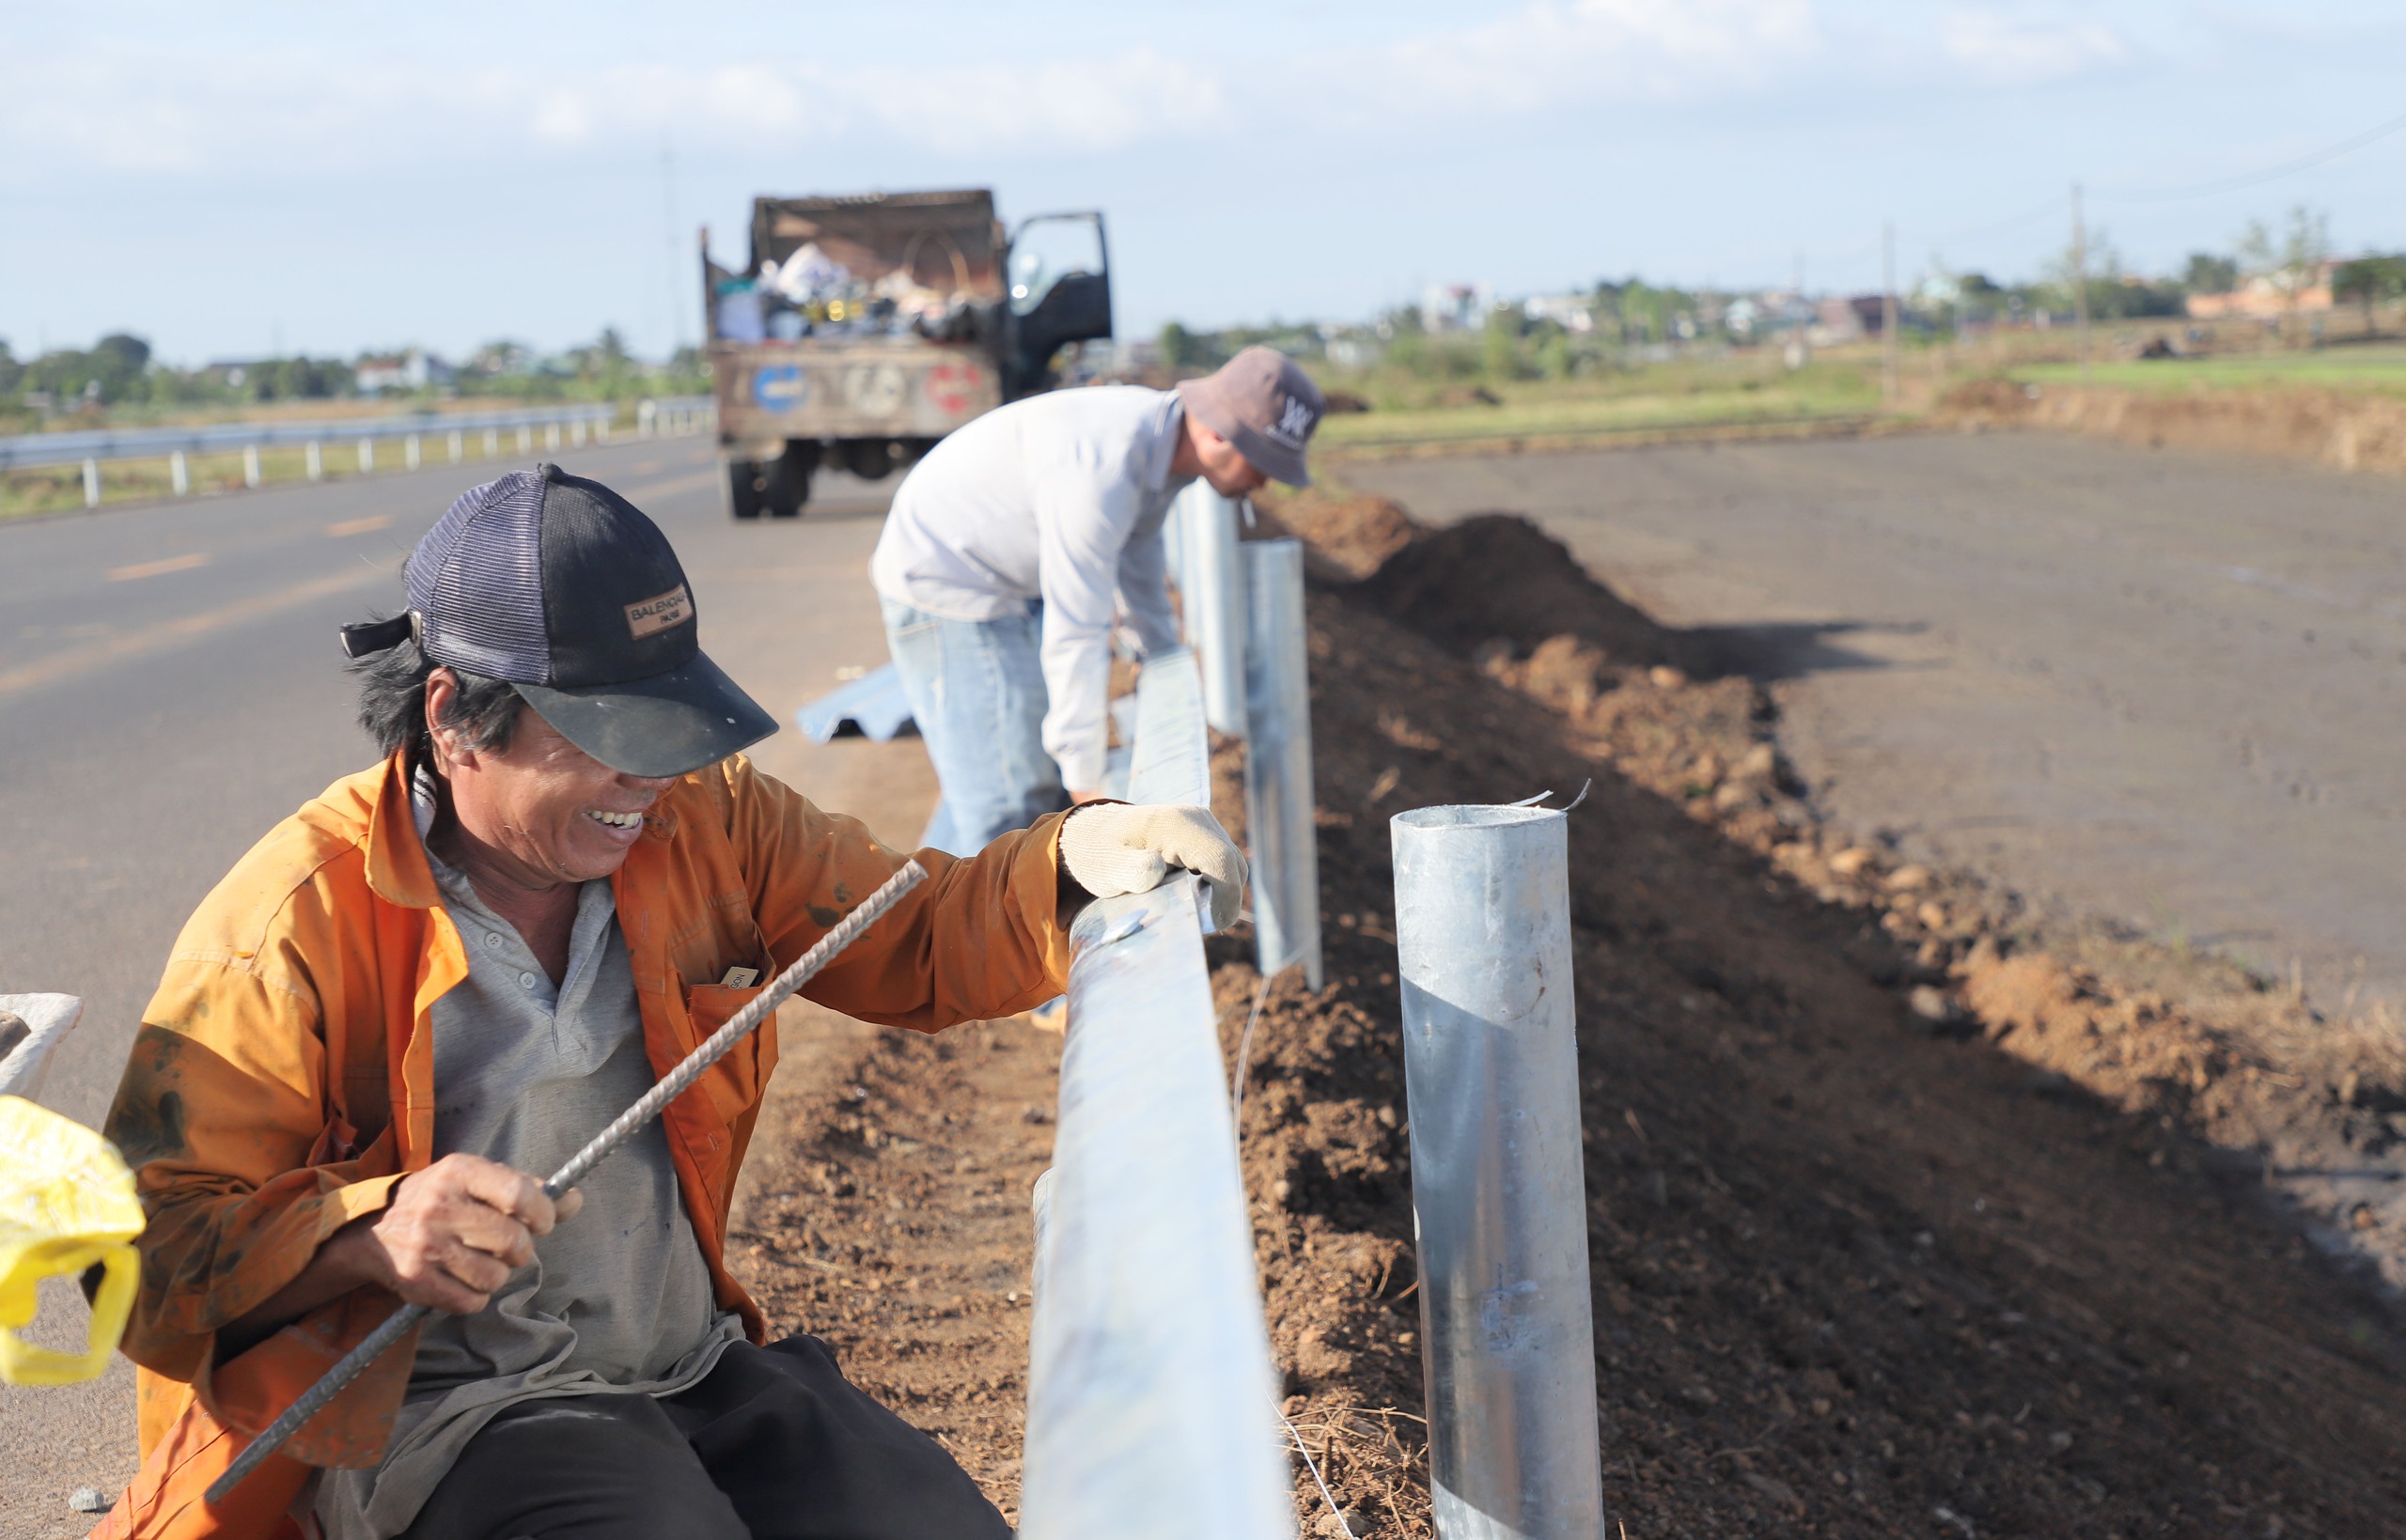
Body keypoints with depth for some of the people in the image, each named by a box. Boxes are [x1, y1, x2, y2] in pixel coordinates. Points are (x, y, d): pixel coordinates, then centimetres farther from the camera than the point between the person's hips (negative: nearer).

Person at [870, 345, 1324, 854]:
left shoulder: (1162, 435, -4)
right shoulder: (1101, 468, -35)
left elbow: (1137, 546, 18)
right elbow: (1073, 635, -32)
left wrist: (1162, 653, 33)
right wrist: (1086, 784, -27)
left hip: (1009, 585, 10)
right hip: (945, 586, -10)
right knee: (1005, 797, -9)